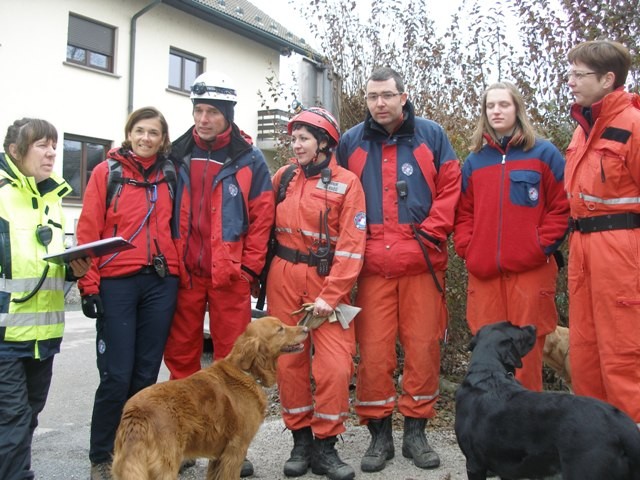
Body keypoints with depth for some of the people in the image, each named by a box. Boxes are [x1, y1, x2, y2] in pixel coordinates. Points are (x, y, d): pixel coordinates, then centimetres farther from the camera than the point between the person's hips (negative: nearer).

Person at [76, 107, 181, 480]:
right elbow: (88, 230, -2)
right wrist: (89, 284, -7)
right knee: (116, 375, -3)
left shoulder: (171, 175, 10)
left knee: (147, 373, 8)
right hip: (117, 282, -3)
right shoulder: (107, 172, 2)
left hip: (161, 283, 3)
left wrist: (179, 271, 5)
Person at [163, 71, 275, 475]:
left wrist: (249, 267, -6)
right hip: (183, 272, 3)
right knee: (181, 355, 8)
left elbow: (262, 217, -1)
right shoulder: (178, 156, 10)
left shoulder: (249, 159, 1)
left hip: (230, 275, -3)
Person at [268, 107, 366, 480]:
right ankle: (301, 440, 21)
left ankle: (324, 446, 9)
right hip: (283, 278, 4)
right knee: (289, 360, 7)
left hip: (327, 280, -3)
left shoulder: (346, 182, -4)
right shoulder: (283, 177, 8)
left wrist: (331, 295, -15)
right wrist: (262, 271, 6)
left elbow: (352, 245, -10)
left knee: (335, 365, -8)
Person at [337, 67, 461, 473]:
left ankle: (416, 432, 19)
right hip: (373, 265, 1)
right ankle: (379, 434, 15)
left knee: (423, 346, 3)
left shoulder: (431, 135, 7)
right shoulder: (351, 143, 10)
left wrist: (429, 234, -6)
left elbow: (450, 188, 4)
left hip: (422, 262, 0)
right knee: (374, 349, 1)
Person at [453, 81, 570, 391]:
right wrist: (466, 247, 3)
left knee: (527, 352, -1)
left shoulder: (543, 153, 6)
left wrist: (541, 246, -8)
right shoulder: (474, 160, 16)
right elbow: (463, 212, 18)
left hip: (530, 271, -3)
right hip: (483, 273, 3)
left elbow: (562, 207, 2)